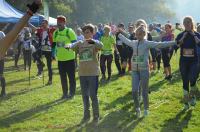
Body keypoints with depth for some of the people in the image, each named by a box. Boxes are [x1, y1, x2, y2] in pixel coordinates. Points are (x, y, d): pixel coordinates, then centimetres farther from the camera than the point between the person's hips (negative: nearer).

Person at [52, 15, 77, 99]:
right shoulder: (55, 33, 7)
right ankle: (65, 93, 21)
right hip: (60, 59, 5)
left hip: (69, 58, -5)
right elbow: (54, 44, 17)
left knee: (71, 76, 3)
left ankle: (71, 93, 13)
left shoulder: (70, 31, -8)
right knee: (62, 77, 11)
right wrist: (53, 54, 12)